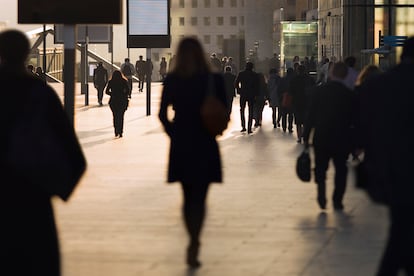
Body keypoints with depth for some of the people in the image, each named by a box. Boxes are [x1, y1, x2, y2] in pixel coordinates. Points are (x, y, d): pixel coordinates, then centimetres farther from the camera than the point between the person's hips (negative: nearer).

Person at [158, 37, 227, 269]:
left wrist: (173, 133, 10)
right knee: (199, 198, 1)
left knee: (188, 197, 15)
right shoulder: (214, 79, -7)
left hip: (180, 146, 2)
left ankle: (194, 243, 20)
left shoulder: (172, 80, -2)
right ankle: (194, 245, -15)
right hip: (205, 145, -2)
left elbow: (163, 113, -3)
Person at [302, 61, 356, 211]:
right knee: (340, 170, 12)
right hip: (342, 140, 0)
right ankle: (337, 201, 9)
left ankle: (321, 193, -6)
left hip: (321, 138, 0)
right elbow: (354, 120, -3)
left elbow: (310, 116, -4)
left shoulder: (318, 91, -5)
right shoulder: (350, 95, -7)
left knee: (320, 169, 13)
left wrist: (306, 137, 2)